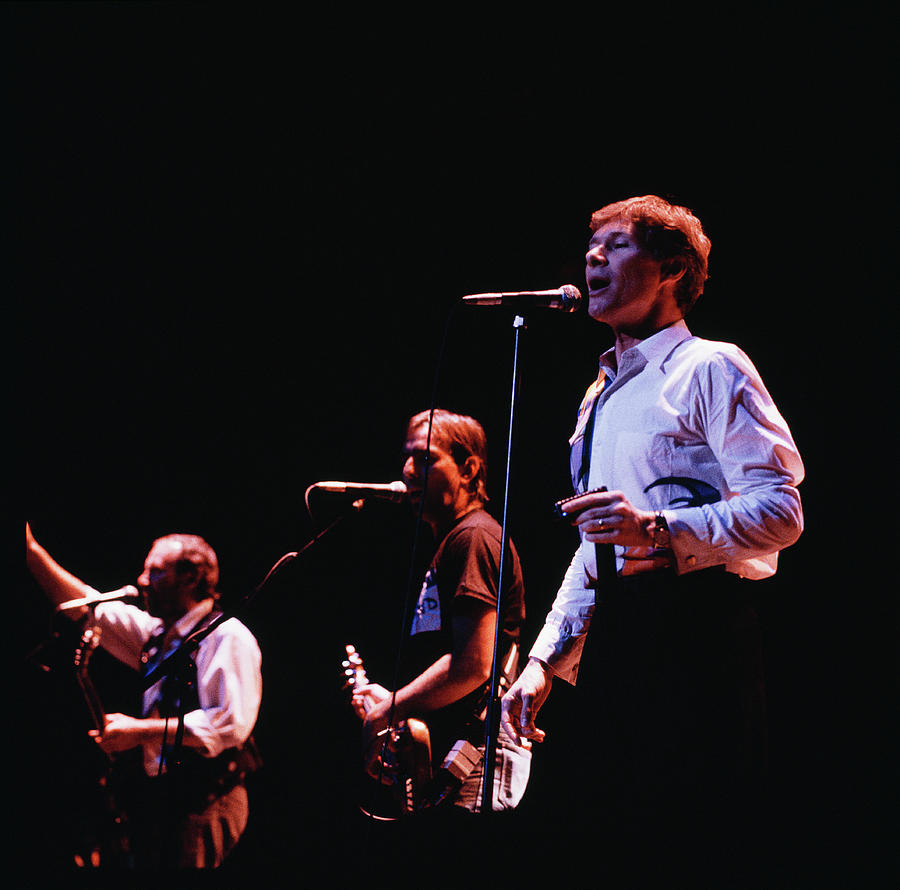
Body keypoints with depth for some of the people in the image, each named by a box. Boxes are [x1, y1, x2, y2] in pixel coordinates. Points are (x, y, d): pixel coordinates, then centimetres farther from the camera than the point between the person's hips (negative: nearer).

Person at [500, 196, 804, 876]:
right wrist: (545, 659, 16)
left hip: (695, 628, -8)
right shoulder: (601, 395, 26)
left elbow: (782, 511, -11)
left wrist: (657, 530, -24)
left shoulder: (709, 367, 0)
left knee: (693, 845, -14)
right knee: (613, 832, 4)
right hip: (612, 636, 8)